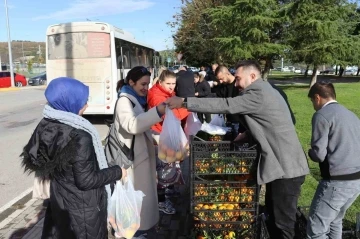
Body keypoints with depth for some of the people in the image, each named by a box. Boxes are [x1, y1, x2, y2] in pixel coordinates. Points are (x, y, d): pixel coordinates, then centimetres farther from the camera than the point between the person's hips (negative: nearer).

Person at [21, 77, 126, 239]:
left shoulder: (46, 126, -4)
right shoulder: (80, 136, -29)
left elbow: (32, 158, 8)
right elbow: (86, 180, -25)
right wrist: (117, 172, -14)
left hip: (58, 200, 7)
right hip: (83, 207, -7)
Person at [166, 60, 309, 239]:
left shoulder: (259, 94, -19)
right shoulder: (263, 91, 14)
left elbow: (225, 105, -24)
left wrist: (185, 102, -21)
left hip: (287, 168, -10)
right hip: (282, 164, 10)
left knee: (283, 222, 2)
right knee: (273, 212, 22)